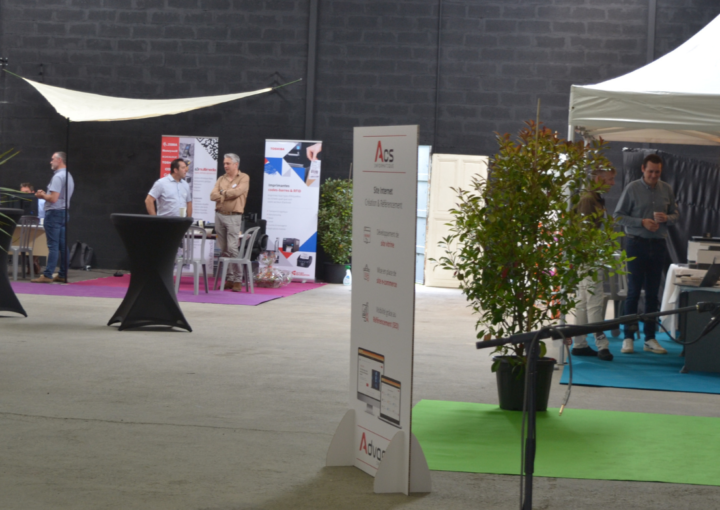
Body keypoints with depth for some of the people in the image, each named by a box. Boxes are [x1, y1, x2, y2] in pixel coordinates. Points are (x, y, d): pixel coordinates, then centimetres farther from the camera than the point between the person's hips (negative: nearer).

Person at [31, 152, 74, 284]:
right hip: (64, 212, 9)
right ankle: (63, 275, 11)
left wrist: (42, 195, -4)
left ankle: (47, 275, -8)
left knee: (53, 246, -9)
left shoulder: (58, 177, -15)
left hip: (54, 213, -9)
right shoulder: (69, 176, 16)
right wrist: (45, 195, 15)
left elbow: (53, 198, -21)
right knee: (63, 245, 9)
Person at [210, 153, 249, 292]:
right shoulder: (221, 179, 15)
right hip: (219, 215, 6)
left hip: (233, 217, -6)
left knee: (232, 248, -12)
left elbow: (237, 191, -16)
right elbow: (213, 196, 3)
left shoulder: (244, 178, 0)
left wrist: (223, 193, -1)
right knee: (223, 250, 5)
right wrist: (228, 195, -11)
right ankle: (229, 279, 11)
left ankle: (238, 280, -8)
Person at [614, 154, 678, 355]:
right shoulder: (632, 188, -4)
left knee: (653, 293, 7)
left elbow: (675, 214, 13)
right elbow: (619, 216, -4)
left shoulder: (667, 189, 6)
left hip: (658, 245, 4)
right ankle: (628, 337, 4)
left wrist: (666, 218, -10)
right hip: (637, 243, -3)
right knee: (634, 291, -2)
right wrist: (642, 222, -16)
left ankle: (650, 337, 12)